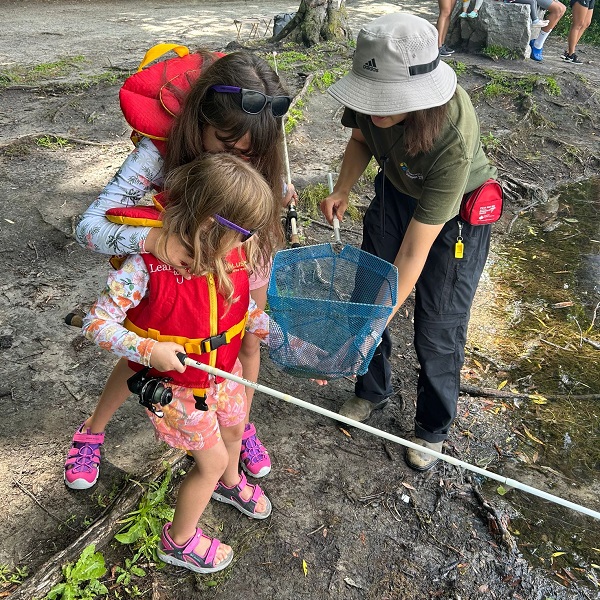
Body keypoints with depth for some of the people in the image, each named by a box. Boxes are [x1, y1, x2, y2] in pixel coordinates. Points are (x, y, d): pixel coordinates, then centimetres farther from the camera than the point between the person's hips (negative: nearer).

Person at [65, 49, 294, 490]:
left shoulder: (255, 145, -24)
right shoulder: (160, 150, -37)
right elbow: (89, 226, -41)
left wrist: (278, 192, -13)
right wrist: (150, 238, -57)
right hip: (181, 261, -3)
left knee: (248, 343, 14)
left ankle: (242, 425, 43)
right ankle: (92, 432, 36)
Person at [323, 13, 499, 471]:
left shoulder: (453, 139, -41)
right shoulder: (376, 94, -26)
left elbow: (414, 253, -36)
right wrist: (342, 191, -19)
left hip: (455, 214, -5)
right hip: (395, 194, 6)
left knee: (438, 332, 1)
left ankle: (433, 429, 29)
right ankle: (373, 390, 38)